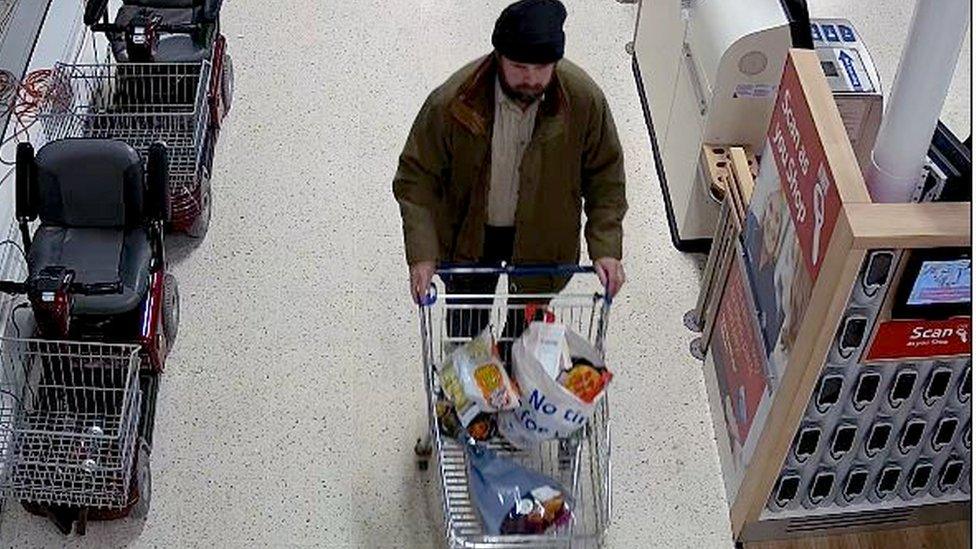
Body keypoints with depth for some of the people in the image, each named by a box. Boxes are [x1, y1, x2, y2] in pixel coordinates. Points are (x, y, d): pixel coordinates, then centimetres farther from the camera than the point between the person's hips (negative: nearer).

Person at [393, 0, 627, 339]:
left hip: (540, 241, 1)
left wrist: (606, 248, -17)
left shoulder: (585, 99, -23)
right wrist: (422, 254, -27)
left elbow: (605, 178, -10)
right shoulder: (452, 102, -28)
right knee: (467, 327, 22)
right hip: (469, 237, -1)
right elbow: (417, 178, -18)